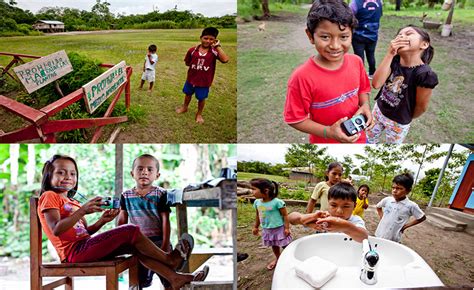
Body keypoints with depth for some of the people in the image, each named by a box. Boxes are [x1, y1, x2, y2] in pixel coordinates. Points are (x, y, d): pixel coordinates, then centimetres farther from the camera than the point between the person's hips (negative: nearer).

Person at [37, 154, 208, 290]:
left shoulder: (72, 202, 24)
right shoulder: (49, 196, -4)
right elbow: (56, 230, -19)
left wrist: (102, 221, 2)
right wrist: (83, 211, -27)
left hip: (85, 246, 9)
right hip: (74, 251, -9)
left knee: (135, 246, 0)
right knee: (131, 231, -18)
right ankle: (170, 259, -4)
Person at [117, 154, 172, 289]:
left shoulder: (160, 194, -7)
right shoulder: (126, 196, 3)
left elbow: (165, 220, -8)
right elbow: (122, 220, 8)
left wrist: (165, 245, -11)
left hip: (158, 241, -2)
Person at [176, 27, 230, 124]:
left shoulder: (215, 52, -17)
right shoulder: (192, 50, -10)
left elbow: (225, 60, -35)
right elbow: (187, 63, 3)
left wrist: (218, 46, -29)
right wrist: (194, 65, -12)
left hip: (204, 81, -3)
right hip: (191, 78, 3)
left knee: (201, 98, 14)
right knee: (188, 94, 25)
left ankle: (199, 114, 39)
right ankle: (185, 107, 53)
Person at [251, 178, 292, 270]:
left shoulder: (277, 202, -24)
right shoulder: (257, 202, -5)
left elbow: (285, 215, -16)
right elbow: (258, 215, 10)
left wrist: (287, 228, -17)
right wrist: (256, 227, 15)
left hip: (279, 228, -6)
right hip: (267, 230, 6)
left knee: (285, 245, 8)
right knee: (274, 245, 24)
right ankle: (277, 258, 46)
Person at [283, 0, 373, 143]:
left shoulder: (356, 62, -11)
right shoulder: (302, 77, -27)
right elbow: (294, 118, -19)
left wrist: (365, 105, -12)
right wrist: (328, 132, -27)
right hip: (325, 141, -4)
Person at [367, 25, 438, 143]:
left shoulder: (424, 74, -30)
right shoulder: (394, 61, -15)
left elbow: (421, 106, -18)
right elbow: (376, 84, -28)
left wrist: (407, 118, 2)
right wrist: (390, 54, -31)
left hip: (398, 122, -4)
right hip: (379, 109, 4)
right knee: (369, 140, 26)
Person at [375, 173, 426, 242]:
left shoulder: (411, 205, -13)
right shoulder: (387, 200, -4)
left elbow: (422, 218, 0)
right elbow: (378, 207, 16)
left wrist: (406, 226, -3)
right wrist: (381, 217, 3)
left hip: (394, 239, -3)